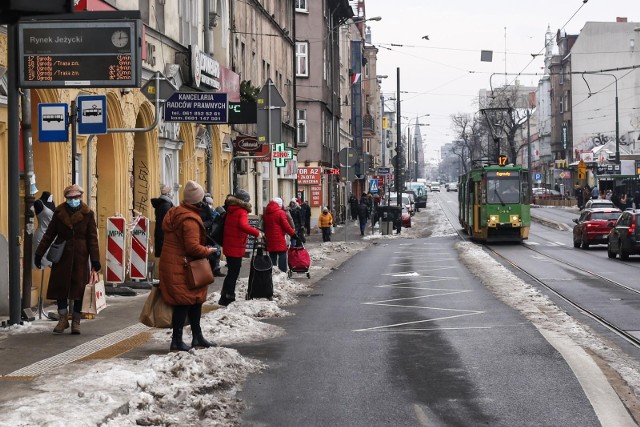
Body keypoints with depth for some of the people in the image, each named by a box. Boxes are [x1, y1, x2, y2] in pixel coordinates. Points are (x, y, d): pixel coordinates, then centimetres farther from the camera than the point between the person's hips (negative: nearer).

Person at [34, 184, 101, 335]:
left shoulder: (88, 214, -1)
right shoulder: (59, 212, 5)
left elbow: (92, 238, -2)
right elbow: (49, 234, 8)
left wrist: (95, 259, -7)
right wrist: (39, 254, 4)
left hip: (80, 256, -2)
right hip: (62, 256, 2)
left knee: (79, 288, 2)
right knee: (60, 287, 1)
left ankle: (76, 322, 12)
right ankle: (63, 319, 15)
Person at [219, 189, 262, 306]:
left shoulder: (231, 210, 9)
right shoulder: (242, 212, -16)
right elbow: (244, 226, -33)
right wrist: (257, 233, -28)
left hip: (228, 247, 8)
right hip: (236, 248, -8)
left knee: (232, 272, 19)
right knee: (233, 273, -1)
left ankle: (225, 297, 26)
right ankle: (227, 298, 0)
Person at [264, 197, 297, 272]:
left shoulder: (265, 213, 9)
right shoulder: (280, 212, -10)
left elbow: (264, 226, 16)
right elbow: (286, 226, -12)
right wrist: (293, 234, -3)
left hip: (270, 240, 6)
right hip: (279, 240, -6)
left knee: (272, 257, 12)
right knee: (282, 256, -3)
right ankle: (283, 273, -7)